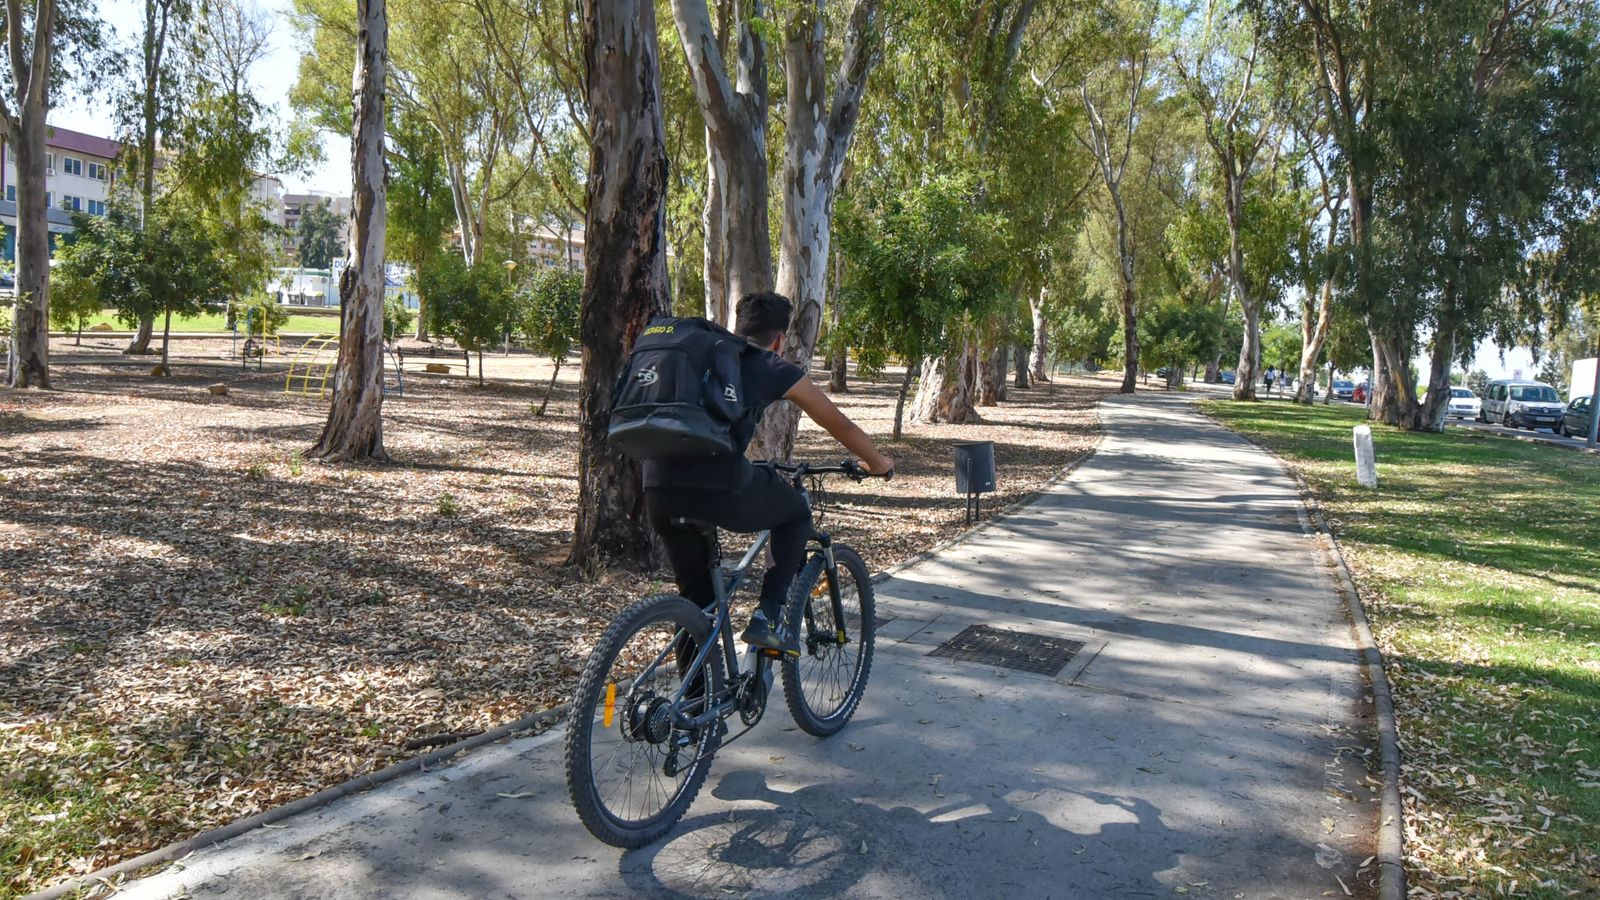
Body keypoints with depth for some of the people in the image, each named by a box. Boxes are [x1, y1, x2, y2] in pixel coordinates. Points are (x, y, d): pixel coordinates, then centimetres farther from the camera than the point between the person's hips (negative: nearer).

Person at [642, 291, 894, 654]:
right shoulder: (774, 368, 13)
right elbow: (839, 424, 23)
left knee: (695, 595, 25)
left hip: (658, 490, 5)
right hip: (721, 489, -5)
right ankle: (768, 617, 15)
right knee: (797, 511, 25)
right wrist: (878, 462, 40)